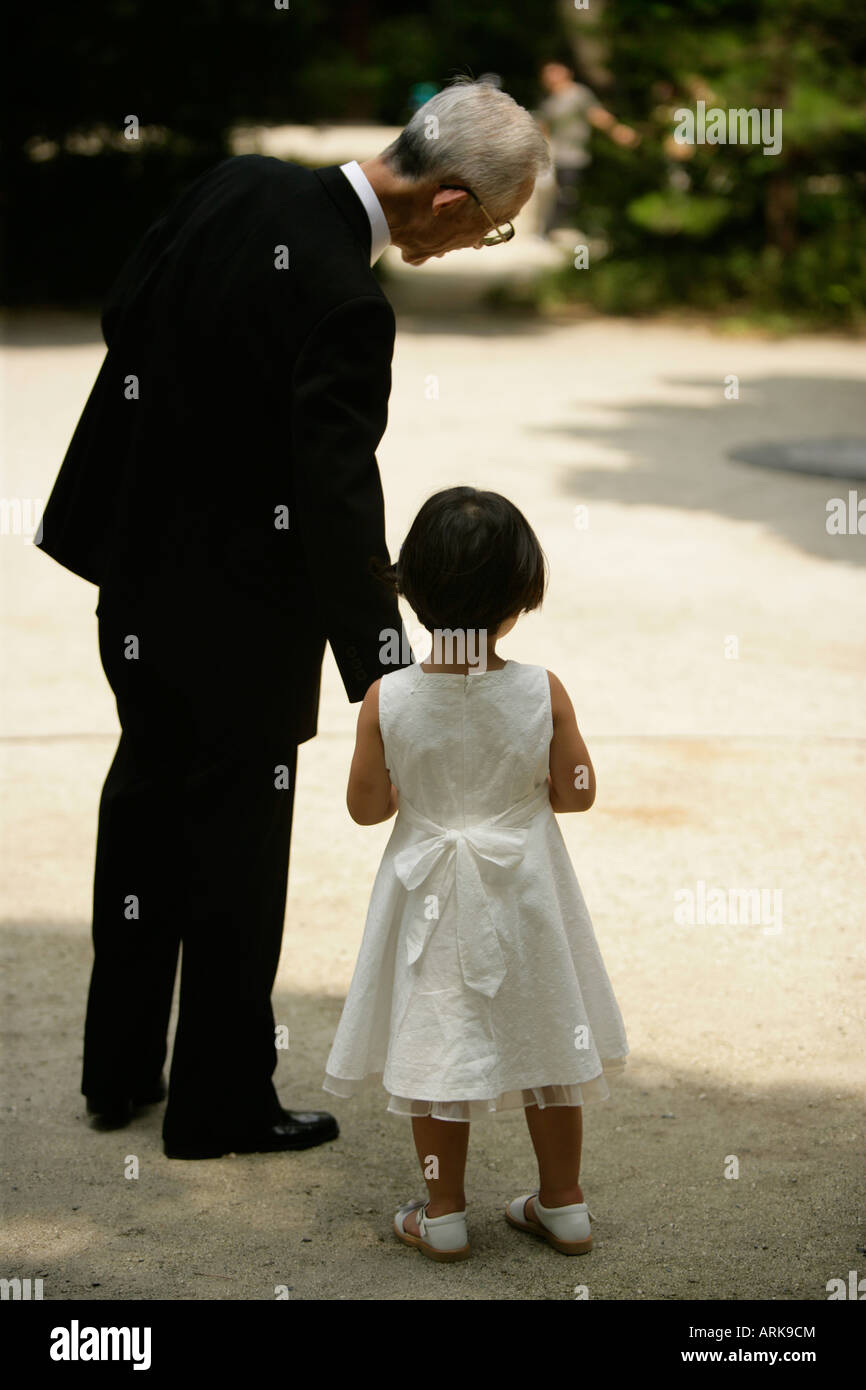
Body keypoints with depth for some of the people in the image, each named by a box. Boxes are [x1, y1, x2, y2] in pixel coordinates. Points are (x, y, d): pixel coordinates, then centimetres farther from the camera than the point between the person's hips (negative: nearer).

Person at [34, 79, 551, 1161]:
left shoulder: (238, 184, -4)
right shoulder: (343, 303, -28)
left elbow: (124, 312, 9)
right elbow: (340, 504, -31)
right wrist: (381, 677, -32)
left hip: (139, 578, 9)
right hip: (237, 615, -8)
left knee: (146, 809, 21)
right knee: (235, 850, 8)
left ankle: (118, 1072, 35)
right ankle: (219, 1106, 23)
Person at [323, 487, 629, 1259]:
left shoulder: (388, 698, -17)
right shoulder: (542, 692, -17)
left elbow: (366, 806, -8)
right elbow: (576, 791, -8)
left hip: (431, 897, -1)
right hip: (524, 889, 1)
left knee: (436, 1045, 13)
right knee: (544, 1041, 16)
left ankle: (443, 1216, 21)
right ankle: (564, 1206, 28)